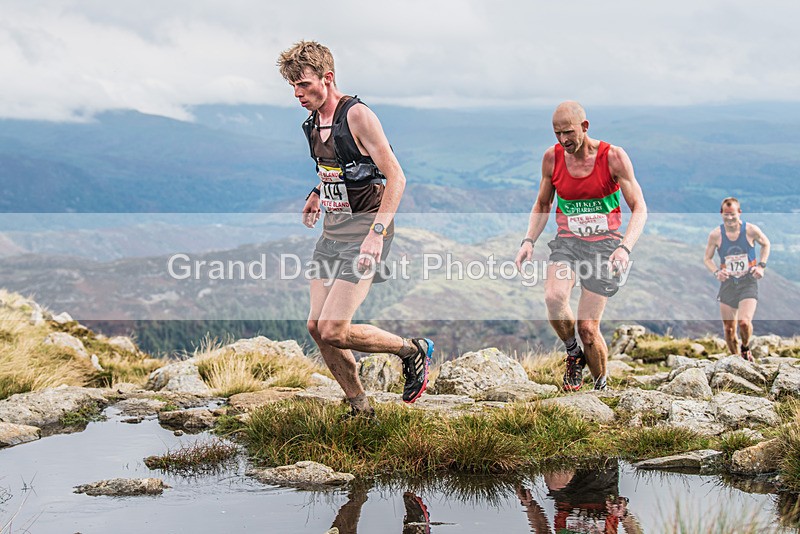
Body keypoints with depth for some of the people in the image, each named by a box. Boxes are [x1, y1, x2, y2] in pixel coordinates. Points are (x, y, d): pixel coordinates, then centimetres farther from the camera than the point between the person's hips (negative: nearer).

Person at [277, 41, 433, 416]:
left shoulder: (357, 115, -16)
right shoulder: (313, 121, 8)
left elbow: (396, 178, -19)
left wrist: (377, 232, -26)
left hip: (364, 232, -8)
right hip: (332, 231, 8)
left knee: (333, 330, -15)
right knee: (316, 327, 3)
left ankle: (413, 350, 8)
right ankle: (360, 409, 17)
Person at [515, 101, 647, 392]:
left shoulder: (613, 157, -10)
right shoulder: (552, 158, 0)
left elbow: (639, 209, -10)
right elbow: (541, 205, 14)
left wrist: (625, 247, -27)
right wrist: (528, 241, -3)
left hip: (604, 242, -2)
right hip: (567, 240, 2)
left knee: (588, 328, -7)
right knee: (553, 297, -29)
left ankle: (601, 386, 20)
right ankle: (573, 354, -1)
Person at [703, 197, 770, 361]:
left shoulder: (751, 230, -9)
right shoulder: (716, 235, -6)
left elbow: (765, 244, 11)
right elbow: (707, 258, 7)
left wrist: (761, 266, -1)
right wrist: (716, 272, -13)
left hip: (748, 282, -2)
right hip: (728, 283, 2)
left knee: (744, 322, -21)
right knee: (728, 328, 5)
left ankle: (745, 348, 11)